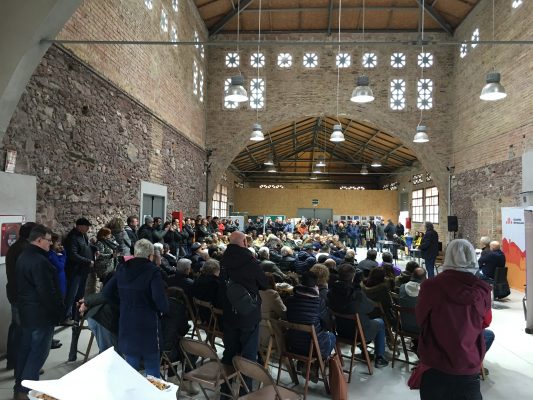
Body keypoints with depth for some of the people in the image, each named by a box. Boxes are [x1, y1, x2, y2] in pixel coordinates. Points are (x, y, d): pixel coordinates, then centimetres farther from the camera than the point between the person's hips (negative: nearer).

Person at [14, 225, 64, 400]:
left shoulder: (23, 257, 8)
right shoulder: (39, 261, -24)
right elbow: (47, 292, -24)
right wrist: (59, 312, -13)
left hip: (26, 312, 10)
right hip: (41, 314, -10)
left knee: (25, 349, 19)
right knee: (39, 352, 1)